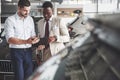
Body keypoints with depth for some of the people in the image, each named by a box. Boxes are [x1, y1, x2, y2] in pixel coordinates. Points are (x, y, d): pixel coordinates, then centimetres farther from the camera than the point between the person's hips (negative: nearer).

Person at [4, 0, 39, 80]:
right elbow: (10, 39, -18)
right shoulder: (10, 20, -9)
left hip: (28, 51, 5)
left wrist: (34, 39, -9)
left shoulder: (30, 19, 8)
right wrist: (26, 41, -30)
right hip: (16, 52, -5)